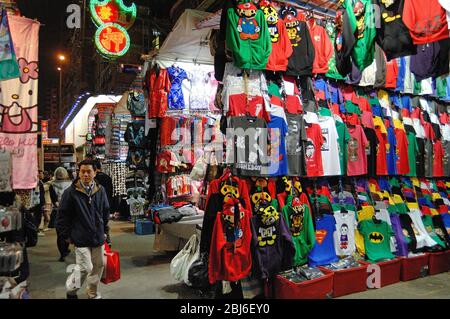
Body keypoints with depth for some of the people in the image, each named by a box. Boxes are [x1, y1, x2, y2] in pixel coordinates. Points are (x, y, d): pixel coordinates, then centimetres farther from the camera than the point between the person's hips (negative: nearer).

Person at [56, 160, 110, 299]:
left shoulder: (100, 190, 2)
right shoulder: (71, 192, -10)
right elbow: (62, 216, -4)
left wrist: (105, 231, 13)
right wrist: (67, 235, -4)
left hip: (98, 237, 5)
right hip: (81, 238, -4)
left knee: (98, 266, 13)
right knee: (85, 268, -5)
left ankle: (93, 293, 35)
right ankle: (70, 289, 25)